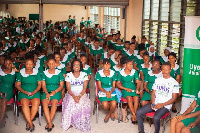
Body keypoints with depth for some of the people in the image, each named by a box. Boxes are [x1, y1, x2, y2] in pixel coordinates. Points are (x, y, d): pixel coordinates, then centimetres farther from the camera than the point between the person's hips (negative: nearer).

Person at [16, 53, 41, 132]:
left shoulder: (37, 72, 10)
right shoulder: (21, 73, 10)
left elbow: (39, 84, 9)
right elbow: (18, 85, 8)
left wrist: (35, 91, -9)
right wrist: (24, 91, -8)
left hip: (35, 92, 0)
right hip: (23, 92, 0)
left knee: (36, 103, -30)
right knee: (24, 103, -31)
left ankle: (28, 122, -19)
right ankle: (31, 123, -26)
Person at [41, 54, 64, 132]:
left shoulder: (59, 73, 9)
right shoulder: (44, 73, 13)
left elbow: (61, 85, 6)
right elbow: (43, 85, 7)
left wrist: (55, 91, -11)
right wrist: (46, 93, -11)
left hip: (56, 92, -1)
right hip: (46, 92, 1)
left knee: (54, 102, -31)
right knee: (44, 103, -29)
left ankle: (49, 123, -24)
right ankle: (50, 124, -30)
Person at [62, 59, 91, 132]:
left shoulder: (84, 75, 5)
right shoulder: (68, 75, 4)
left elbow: (84, 88, -2)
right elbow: (68, 89, -3)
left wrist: (79, 96, -21)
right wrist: (74, 96, -22)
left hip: (82, 94, 0)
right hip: (71, 94, 0)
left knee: (84, 104, -33)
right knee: (70, 103, -34)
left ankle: (82, 123, -19)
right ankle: (70, 122, -18)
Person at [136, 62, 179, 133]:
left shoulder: (174, 83, -3)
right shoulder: (157, 80, 13)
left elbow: (174, 98, -5)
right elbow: (153, 93, 13)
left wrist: (162, 105, -15)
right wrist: (152, 103, -6)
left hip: (165, 106, -5)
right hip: (155, 104, 5)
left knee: (156, 118, -32)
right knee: (139, 112, -11)